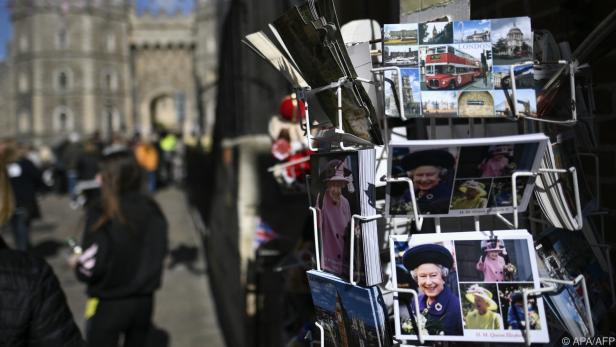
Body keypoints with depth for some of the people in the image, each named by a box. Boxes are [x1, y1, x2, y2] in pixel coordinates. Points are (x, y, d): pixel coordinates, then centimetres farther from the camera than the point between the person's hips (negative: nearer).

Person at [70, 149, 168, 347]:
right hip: (144, 300, 5)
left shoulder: (101, 215, -19)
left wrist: (77, 263, 3)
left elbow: (91, 268, -18)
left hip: (108, 304, -5)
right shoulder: (152, 210, -4)